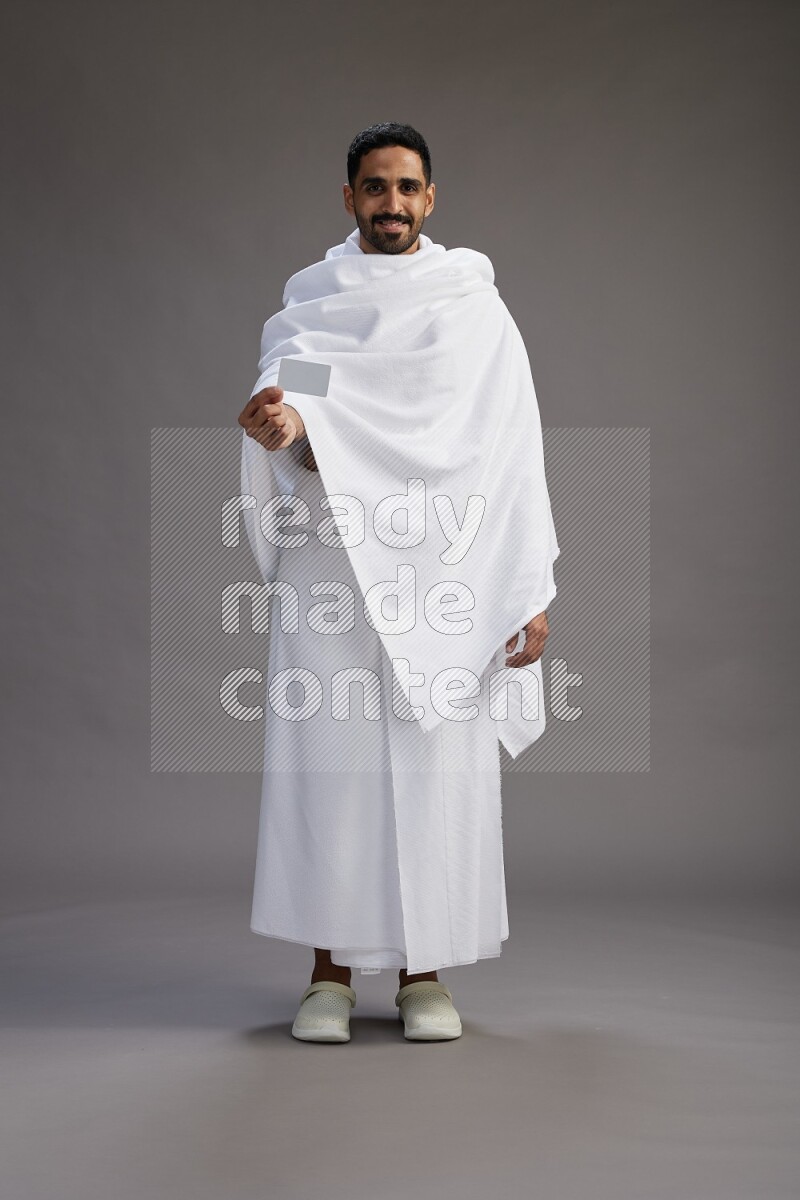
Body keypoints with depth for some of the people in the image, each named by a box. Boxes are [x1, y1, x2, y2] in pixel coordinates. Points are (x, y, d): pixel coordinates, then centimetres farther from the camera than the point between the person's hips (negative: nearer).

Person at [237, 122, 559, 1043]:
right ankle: (331, 971, 10)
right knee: (328, 760, -2)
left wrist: (531, 593, -4)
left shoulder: (476, 307, 11)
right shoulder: (304, 307, 11)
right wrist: (284, 423, -36)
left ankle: (424, 973, 11)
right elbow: (289, 396, -9)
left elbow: (515, 450, 5)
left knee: (438, 765, 0)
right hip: (328, 566, 0)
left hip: (445, 577, 0)